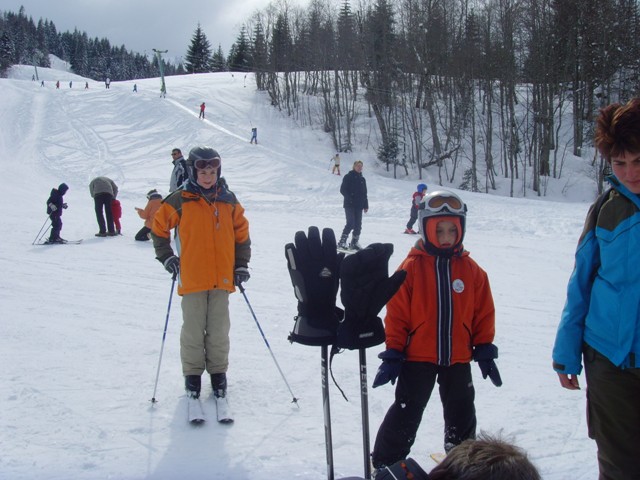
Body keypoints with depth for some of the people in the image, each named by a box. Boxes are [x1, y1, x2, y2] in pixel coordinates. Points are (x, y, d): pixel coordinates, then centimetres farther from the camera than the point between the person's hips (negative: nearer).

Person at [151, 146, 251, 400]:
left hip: (222, 278, 2)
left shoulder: (228, 200, 6)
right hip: (192, 278, -2)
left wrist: (242, 264, 8)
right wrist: (167, 258, 2)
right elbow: (158, 228, 7)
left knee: (219, 330, 8)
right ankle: (192, 374, 20)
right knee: (193, 330, 6)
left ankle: (218, 372, 22)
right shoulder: (180, 200, -2)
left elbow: (242, 232, 14)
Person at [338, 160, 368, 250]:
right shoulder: (348, 177, -2)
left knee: (358, 225, 4)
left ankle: (354, 243, 13)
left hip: (359, 206, 6)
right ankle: (342, 242, -9)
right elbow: (342, 190, -6)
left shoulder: (362, 179, 15)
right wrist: (349, 198, -18)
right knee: (351, 223, -15)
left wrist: (366, 206, 14)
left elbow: (364, 193, 19)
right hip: (349, 205, -6)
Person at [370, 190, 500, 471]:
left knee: (461, 413, 18)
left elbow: (483, 312, 5)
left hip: (458, 358, 4)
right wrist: (393, 353, -9)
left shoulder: (471, 270, -1)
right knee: (406, 413, 2)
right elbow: (396, 313, -10)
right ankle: (386, 464, 17)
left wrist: (485, 350, 5)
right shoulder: (412, 267, -10)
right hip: (418, 356, -3)